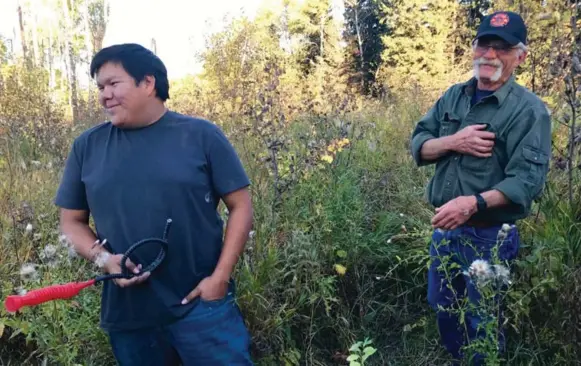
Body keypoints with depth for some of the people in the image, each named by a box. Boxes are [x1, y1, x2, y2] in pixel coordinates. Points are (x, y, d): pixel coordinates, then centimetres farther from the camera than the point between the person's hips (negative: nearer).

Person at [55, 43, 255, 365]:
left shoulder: (201, 135, -3)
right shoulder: (87, 146, 5)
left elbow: (240, 206, -3)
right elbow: (72, 221, 10)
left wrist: (220, 277, -11)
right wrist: (102, 258, -9)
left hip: (202, 303, -3)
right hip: (127, 312, 3)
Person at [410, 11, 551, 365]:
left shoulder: (529, 110, -13)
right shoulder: (453, 96, 5)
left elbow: (528, 179, -22)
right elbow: (418, 145, 1)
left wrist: (474, 203, -35)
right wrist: (453, 142, -19)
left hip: (489, 237, -6)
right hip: (444, 228, 6)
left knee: (482, 323, 11)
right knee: (443, 309, 23)